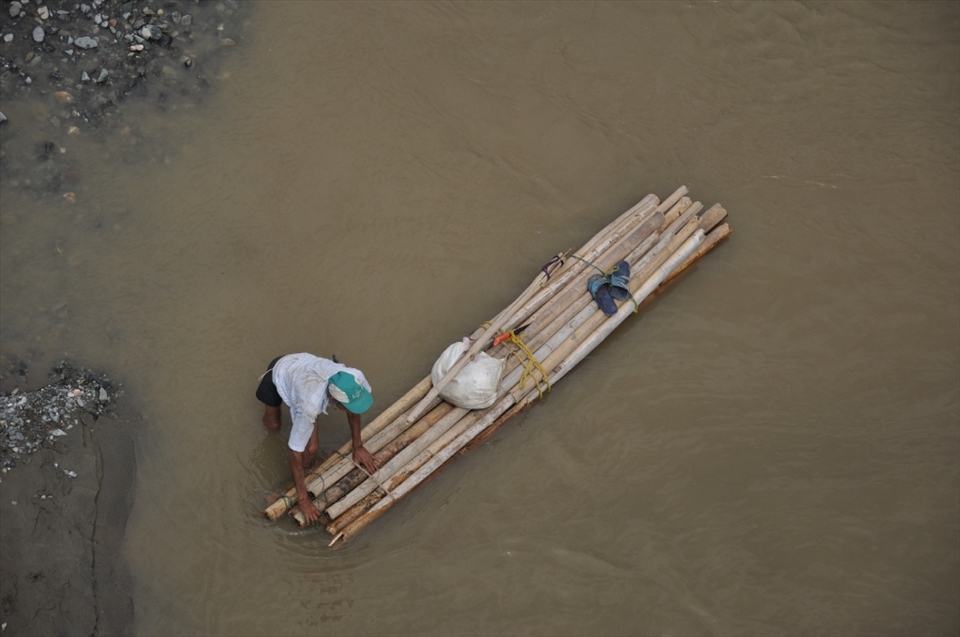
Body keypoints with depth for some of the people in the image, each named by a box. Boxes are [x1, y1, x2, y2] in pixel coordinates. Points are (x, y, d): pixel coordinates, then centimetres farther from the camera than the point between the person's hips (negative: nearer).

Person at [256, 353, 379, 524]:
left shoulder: (354, 380, -36)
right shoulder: (311, 406, -47)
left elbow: (353, 411, -9)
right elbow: (295, 452, -33)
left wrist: (358, 447, -1)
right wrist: (302, 497, -26)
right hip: (278, 373, -3)